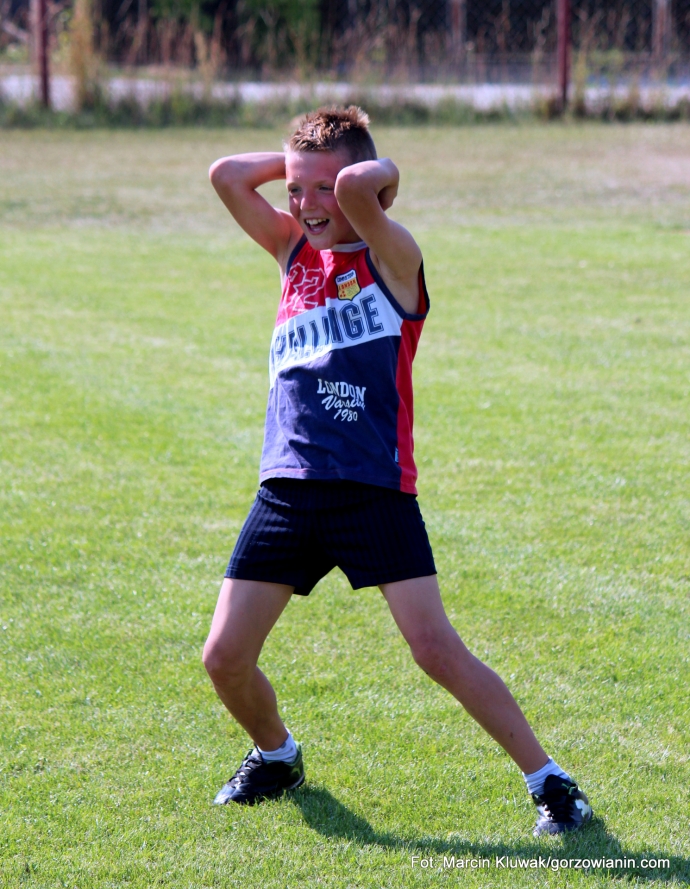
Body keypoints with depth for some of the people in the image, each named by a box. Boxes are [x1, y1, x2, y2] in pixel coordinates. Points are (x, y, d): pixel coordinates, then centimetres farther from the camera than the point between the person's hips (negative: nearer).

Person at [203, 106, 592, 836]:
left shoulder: (391, 260, -2)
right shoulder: (295, 252, 16)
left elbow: (357, 188, -21)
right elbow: (227, 176, 12)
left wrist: (380, 171, -1)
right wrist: (297, 161, 11)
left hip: (373, 491, -5)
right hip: (287, 491, 5)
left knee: (437, 650, -13)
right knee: (224, 658, 2)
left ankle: (549, 782, -3)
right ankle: (275, 756, 32)